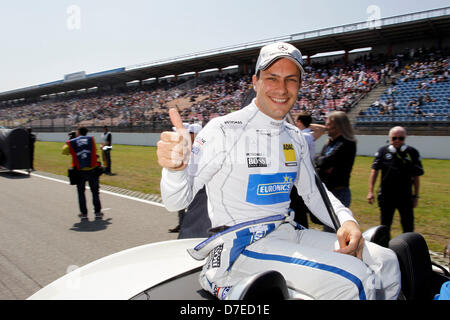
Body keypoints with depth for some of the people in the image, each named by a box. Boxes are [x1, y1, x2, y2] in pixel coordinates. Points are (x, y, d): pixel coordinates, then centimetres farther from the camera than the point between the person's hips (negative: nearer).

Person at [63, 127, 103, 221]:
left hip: (80, 171, -1)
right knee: (95, 192, 14)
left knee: (81, 192, 14)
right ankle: (97, 212, 18)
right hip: (92, 170, 1)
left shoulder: (71, 142, -2)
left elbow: (64, 151, 11)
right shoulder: (91, 139, 4)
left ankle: (84, 213, 14)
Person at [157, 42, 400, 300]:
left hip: (289, 233, 8)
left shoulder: (295, 138, 10)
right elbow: (177, 200, -14)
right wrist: (176, 166, -38)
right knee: (352, 280, -23)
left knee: (386, 262, 1)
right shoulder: (223, 130, -11)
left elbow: (313, 191, 20)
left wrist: (347, 220, 1)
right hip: (241, 244, -7)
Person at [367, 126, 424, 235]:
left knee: (408, 226, 5)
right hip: (386, 196, 0)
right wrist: (371, 191, -6)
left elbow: (416, 176, 5)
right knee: (385, 226, 11)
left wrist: (415, 196, 6)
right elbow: (374, 171, 1)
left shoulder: (412, 153, 0)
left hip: (405, 196, 0)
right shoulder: (383, 151, -1)